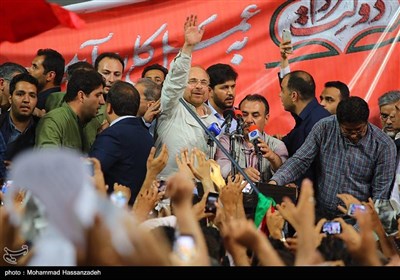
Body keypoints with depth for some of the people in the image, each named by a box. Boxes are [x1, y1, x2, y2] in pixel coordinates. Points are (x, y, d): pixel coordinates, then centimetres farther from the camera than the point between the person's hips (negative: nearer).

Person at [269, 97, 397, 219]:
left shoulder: (384, 145, -6)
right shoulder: (324, 128, -1)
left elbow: (380, 192, -3)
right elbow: (300, 161, 1)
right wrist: (276, 181, -16)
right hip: (320, 216, 3)